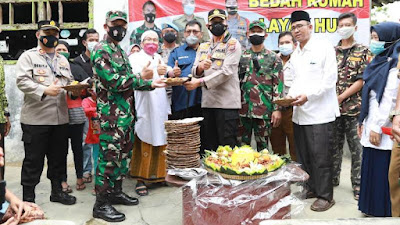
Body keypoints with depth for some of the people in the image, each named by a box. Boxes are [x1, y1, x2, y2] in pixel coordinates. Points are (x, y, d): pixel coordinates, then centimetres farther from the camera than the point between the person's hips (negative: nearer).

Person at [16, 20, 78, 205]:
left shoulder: (63, 60, 21)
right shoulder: (28, 56, 1)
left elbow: (69, 82, 23)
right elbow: (22, 81, -10)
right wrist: (44, 91, -22)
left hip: (60, 118, 6)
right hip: (35, 119, -5)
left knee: (58, 157, 13)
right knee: (33, 160, 1)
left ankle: (57, 191, 28)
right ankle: (28, 198, 12)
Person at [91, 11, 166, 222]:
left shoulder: (121, 51, 18)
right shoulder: (101, 50, -10)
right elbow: (112, 82, -20)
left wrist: (150, 84, 11)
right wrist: (140, 77, -12)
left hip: (126, 112, 9)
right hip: (111, 114, -9)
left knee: (123, 154, 16)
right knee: (109, 156, -5)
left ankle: (116, 191, 30)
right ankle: (101, 204, 3)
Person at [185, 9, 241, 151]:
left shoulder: (233, 44, 0)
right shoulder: (203, 47, 18)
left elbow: (226, 72, -13)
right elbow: (195, 72, 11)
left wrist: (200, 82, -17)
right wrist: (200, 67, -13)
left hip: (227, 102, -6)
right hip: (207, 102, 6)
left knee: (227, 146, -5)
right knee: (208, 146, 11)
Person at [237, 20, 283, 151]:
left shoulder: (273, 58, 3)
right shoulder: (241, 57, 10)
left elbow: (278, 85, -2)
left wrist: (277, 109, -9)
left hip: (264, 111, -2)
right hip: (242, 110, 2)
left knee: (263, 147, 7)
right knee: (241, 146, 9)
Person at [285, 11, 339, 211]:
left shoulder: (324, 48, -5)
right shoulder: (295, 54, 16)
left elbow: (330, 79, -11)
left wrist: (308, 96, -18)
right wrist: (291, 95, 1)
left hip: (319, 112, -7)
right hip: (299, 112, 7)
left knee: (320, 156, -3)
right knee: (303, 155, 12)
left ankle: (325, 196, 9)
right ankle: (310, 188, 27)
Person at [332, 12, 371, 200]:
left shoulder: (363, 52, 2)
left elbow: (362, 80, -6)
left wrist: (341, 97, -13)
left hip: (354, 107, -3)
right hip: (333, 108, 3)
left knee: (357, 148, 2)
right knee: (334, 145, 12)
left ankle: (358, 185, 12)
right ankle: (332, 178, 26)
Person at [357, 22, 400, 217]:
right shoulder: (381, 61, 16)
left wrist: (378, 127, -18)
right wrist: (363, 121, 16)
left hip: (382, 130, -9)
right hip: (372, 125, 9)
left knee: (382, 172, -2)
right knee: (371, 170, 14)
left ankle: (383, 211, 10)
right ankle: (371, 208, 24)